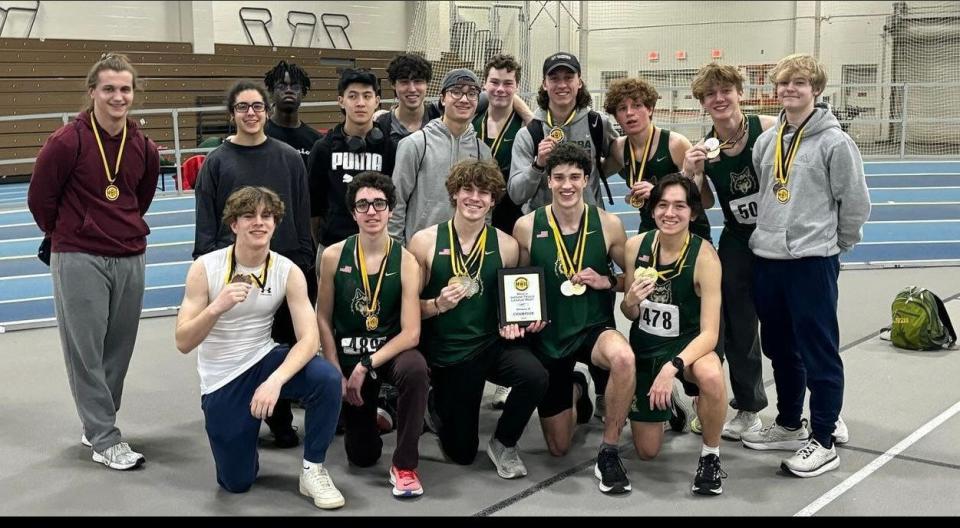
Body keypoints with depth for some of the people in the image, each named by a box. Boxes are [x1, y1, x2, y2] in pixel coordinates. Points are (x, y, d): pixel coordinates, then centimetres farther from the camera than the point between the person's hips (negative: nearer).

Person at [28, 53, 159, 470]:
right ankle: (105, 440, 6)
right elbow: (40, 198, -1)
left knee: (119, 348, 11)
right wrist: (65, 236, 9)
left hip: (130, 258, 5)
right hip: (79, 260, -5)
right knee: (86, 350, -1)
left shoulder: (144, 148, 4)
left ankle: (97, 425, 27)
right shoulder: (67, 141, -11)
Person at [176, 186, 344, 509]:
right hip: (221, 380, -1)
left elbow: (309, 338, -19)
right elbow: (183, 343, -17)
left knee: (327, 378, -30)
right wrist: (217, 307, -36)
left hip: (264, 360, 1)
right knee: (236, 483, 2)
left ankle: (313, 470, -9)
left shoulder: (288, 272, -12)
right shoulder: (205, 268, -15)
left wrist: (275, 381, -36)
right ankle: (242, 436, 36)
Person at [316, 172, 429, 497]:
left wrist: (366, 366, -21)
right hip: (348, 354, 1)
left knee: (416, 369, -39)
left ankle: (405, 464, -20)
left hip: (390, 349, -1)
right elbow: (323, 320, -1)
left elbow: (411, 333, -17)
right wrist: (336, 373, -7)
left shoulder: (405, 262, -12)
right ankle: (371, 413, 42)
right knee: (362, 456, 3)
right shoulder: (333, 256, -8)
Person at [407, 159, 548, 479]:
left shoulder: (506, 246, -1)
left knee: (535, 376, -32)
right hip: (446, 353, -1)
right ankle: (438, 404, 42)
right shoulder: (425, 242, -6)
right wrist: (437, 305, -22)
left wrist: (513, 323, -8)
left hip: (492, 343, 1)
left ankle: (503, 444, -2)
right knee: (461, 452, 7)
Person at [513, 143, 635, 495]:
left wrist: (606, 281, -14)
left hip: (595, 327, -1)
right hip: (548, 336, 1)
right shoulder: (526, 227, -7)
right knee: (558, 449, 10)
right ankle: (576, 390, 44)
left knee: (623, 358, -40)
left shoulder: (608, 224, -8)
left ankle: (609, 453, -19)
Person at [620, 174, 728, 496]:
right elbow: (630, 316, 1)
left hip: (689, 344, -3)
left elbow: (710, 333, -24)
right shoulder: (635, 246, -11)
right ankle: (668, 407, 43)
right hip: (645, 347, 3)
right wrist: (630, 302, -23)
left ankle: (711, 456, -13)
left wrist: (673, 367, -39)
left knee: (711, 375, -41)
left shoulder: (704, 256, -22)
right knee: (647, 452, 9)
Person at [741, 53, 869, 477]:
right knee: (779, 348, 17)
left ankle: (823, 441, 10)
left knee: (819, 352, 0)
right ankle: (788, 425, 32)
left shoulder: (834, 141, -9)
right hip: (767, 258, 7)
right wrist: (768, 233, 15)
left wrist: (834, 243, 4)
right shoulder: (767, 140, 9)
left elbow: (856, 203, -5)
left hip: (812, 261, -6)